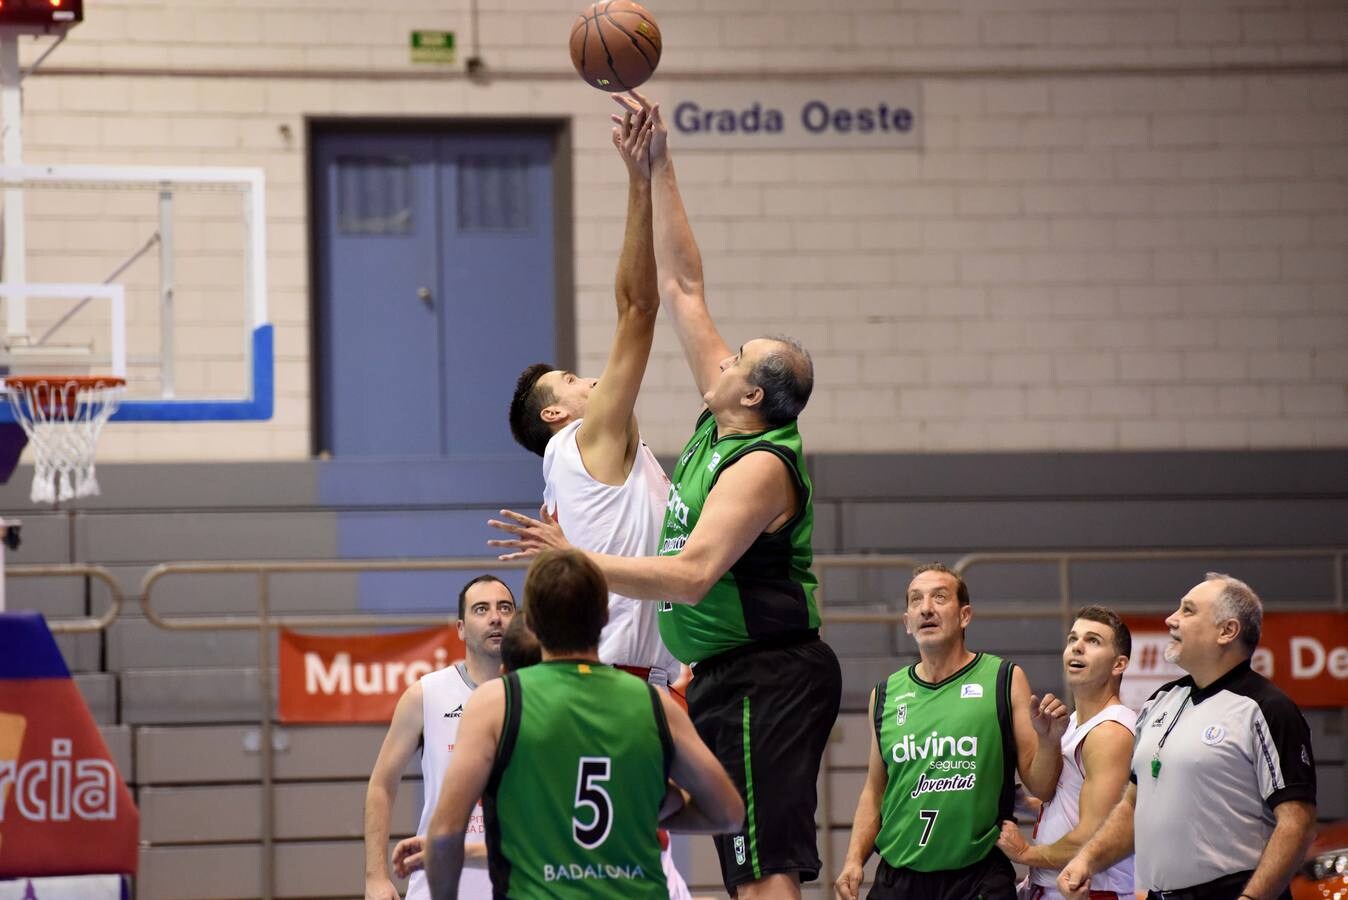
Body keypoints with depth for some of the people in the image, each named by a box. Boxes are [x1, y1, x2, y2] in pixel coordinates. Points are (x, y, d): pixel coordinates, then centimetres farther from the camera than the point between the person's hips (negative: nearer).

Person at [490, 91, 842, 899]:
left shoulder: (760, 467, -16)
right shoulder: (722, 429, 10)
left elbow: (692, 574, -28)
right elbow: (683, 287, 14)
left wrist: (574, 558, -28)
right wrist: (658, 169, 13)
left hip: (767, 680, -10)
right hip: (730, 677, 10)